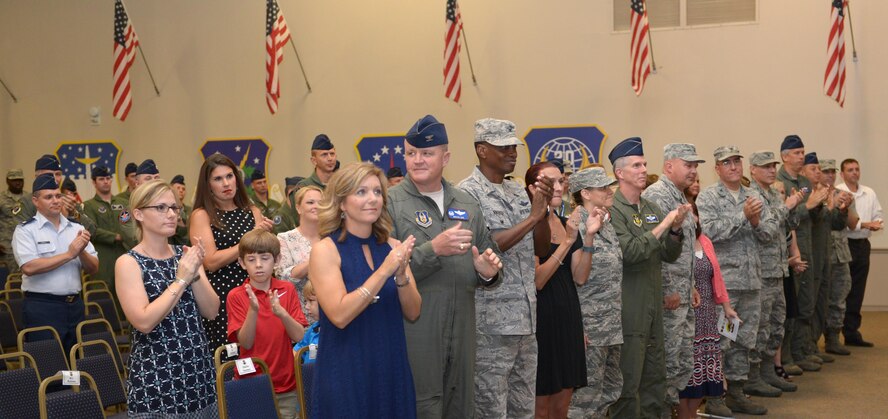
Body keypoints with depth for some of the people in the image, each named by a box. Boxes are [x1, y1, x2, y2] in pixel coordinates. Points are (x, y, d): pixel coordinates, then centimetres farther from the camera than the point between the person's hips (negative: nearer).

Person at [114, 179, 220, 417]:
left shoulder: (185, 254, 7)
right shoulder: (128, 263, -7)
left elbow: (211, 312, 2)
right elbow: (144, 321, -18)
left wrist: (195, 274, -12)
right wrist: (181, 279, -17)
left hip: (199, 371, 5)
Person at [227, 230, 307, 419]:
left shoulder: (288, 290, 2)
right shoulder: (236, 296, -3)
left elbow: (299, 337, -6)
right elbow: (245, 343, -10)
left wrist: (281, 313, -24)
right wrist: (253, 310, -25)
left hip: (287, 385, 2)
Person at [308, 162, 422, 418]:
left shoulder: (392, 247, 3)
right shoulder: (325, 250, -10)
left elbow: (413, 313, 2)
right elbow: (339, 315, -20)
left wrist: (401, 274, -15)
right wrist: (384, 271, -22)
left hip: (392, 368, 5)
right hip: (346, 373, -4)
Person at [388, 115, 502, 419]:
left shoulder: (467, 205, 11)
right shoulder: (389, 203, -5)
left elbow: (488, 257, 18)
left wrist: (487, 271, -5)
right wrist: (433, 249, -22)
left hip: (461, 334, 5)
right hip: (412, 334, -5)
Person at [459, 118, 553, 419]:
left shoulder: (518, 192, 12)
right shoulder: (467, 194, -9)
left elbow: (541, 249, 13)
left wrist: (544, 208, -3)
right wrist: (532, 217, -18)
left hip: (525, 320, 7)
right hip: (490, 324, -7)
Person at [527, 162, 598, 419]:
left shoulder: (568, 224, 10)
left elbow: (580, 276, 4)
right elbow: (536, 281, -19)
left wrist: (588, 237, -8)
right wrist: (567, 241, -23)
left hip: (569, 315, 7)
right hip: (541, 317, -7)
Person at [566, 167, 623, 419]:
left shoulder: (606, 225, 13)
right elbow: (578, 277, -20)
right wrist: (588, 234, -27)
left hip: (612, 325, 9)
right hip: (591, 326, -9)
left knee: (611, 390, 14)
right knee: (586, 397, -4)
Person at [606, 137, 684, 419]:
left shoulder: (652, 209, 12)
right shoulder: (612, 209, -11)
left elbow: (669, 255, 11)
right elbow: (629, 251, -22)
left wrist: (676, 230, -6)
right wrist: (662, 226, -19)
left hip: (654, 307, 8)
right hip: (628, 309, -8)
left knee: (655, 376, 15)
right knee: (628, 382, -2)